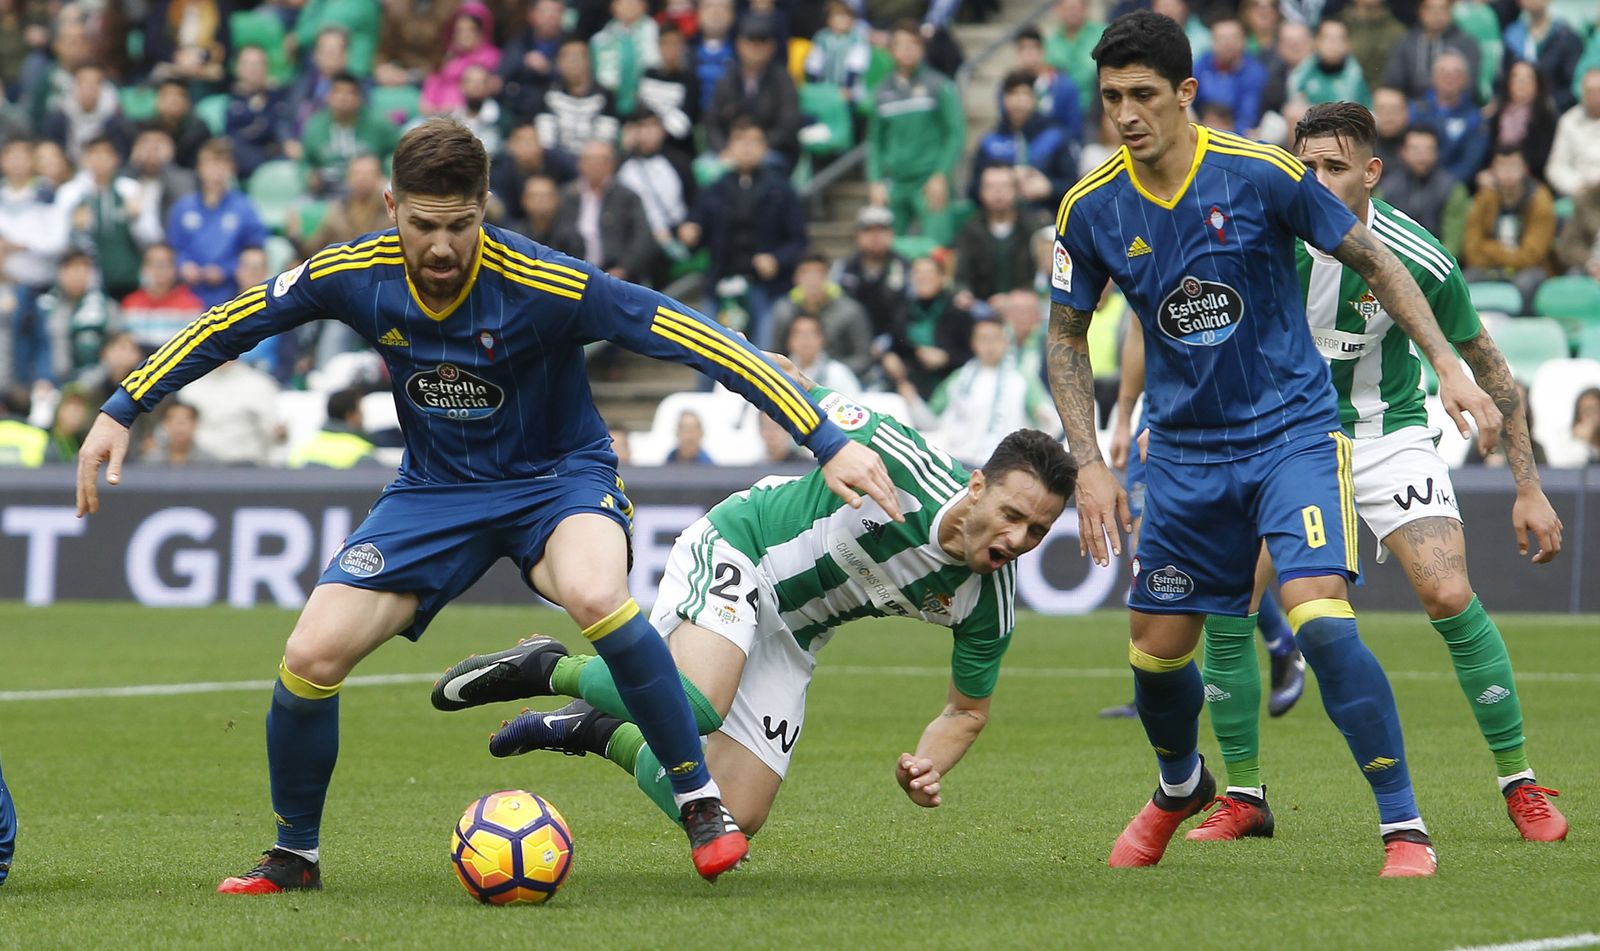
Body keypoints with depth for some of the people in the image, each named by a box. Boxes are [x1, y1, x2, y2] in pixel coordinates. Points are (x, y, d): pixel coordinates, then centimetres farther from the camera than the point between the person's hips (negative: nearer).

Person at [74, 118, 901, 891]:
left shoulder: (542, 284, -27)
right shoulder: (354, 275, -15)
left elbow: (695, 339, -27)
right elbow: (228, 325, 1)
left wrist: (829, 444, -30)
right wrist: (119, 413, 0)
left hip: (556, 477, -3)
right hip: (435, 489, 3)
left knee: (595, 597, -37)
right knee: (311, 657, -13)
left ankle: (701, 804, -18)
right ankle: (294, 855, 13)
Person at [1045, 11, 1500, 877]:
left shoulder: (1260, 175, -14)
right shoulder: (1091, 209, -5)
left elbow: (1373, 261, -3)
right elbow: (1067, 336, 8)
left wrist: (1446, 365, -10)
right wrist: (1088, 463, -1)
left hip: (1293, 431, -4)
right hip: (1184, 451, 4)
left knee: (1319, 618, -22)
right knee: (1155, 651, 8)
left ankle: (1404, 829, -13)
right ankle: (1180, 788, 41)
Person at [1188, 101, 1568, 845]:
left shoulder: (1417, 261, -18)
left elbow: (1487, 366, -5)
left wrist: (1529, 489, -5)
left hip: (1387, 434, -2)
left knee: (1449, 596, -19)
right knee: (1223, 607, -12)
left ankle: (1520, 785, -3)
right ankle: (1243, 797, 5)